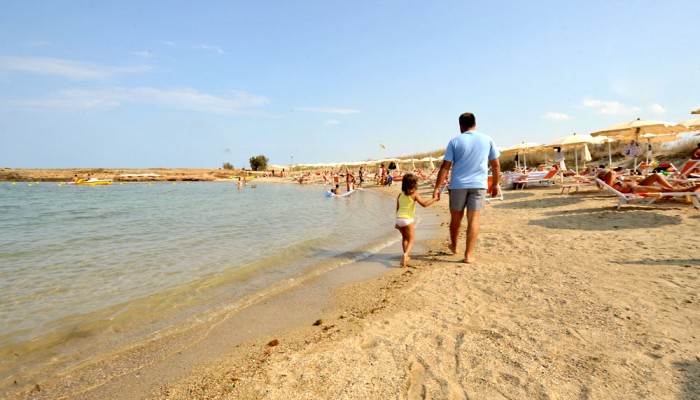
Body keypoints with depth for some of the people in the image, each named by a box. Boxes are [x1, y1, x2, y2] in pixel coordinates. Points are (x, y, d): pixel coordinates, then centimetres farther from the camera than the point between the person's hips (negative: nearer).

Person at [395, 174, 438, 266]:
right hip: (408, 219, -5)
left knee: (404, 237, 24)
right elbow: (424, 204, -10)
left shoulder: (400, 195, 11)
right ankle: (405, 254, -19)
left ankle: (406, 256, 28)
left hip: (399, 218, 5)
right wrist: (434, 199, 2)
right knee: (411, 239, 5)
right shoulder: (414, 194, -5)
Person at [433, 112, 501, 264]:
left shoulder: (455, 141, -1)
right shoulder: (487, 140, 6)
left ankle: (454, 246, 33)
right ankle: (469, 255, 0)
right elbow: (496, 165, 9)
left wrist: (437, 188, -4)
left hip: (458, 185, 0)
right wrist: (495, 184, 20)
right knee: (473, 220, 1)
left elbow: (445, 167, -6)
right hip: (479, 185, 1)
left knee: (456, 218, 15)